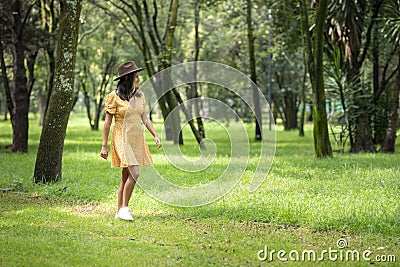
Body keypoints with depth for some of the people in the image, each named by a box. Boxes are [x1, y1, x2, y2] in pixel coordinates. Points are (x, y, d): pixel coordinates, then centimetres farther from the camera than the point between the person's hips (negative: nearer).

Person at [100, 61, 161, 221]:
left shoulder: (139, 95, 9)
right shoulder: (114, 97, -9)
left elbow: (145, 118, 13)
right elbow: (107, 122, -6)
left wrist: (155, 136, 2)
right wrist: (104, 146, -7)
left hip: (137, 138, 6)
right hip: (122, 138, -6)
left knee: (126, 176, 8)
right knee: (134, 173, -18)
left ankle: (120, 211, 14)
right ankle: (124, 208, -7)